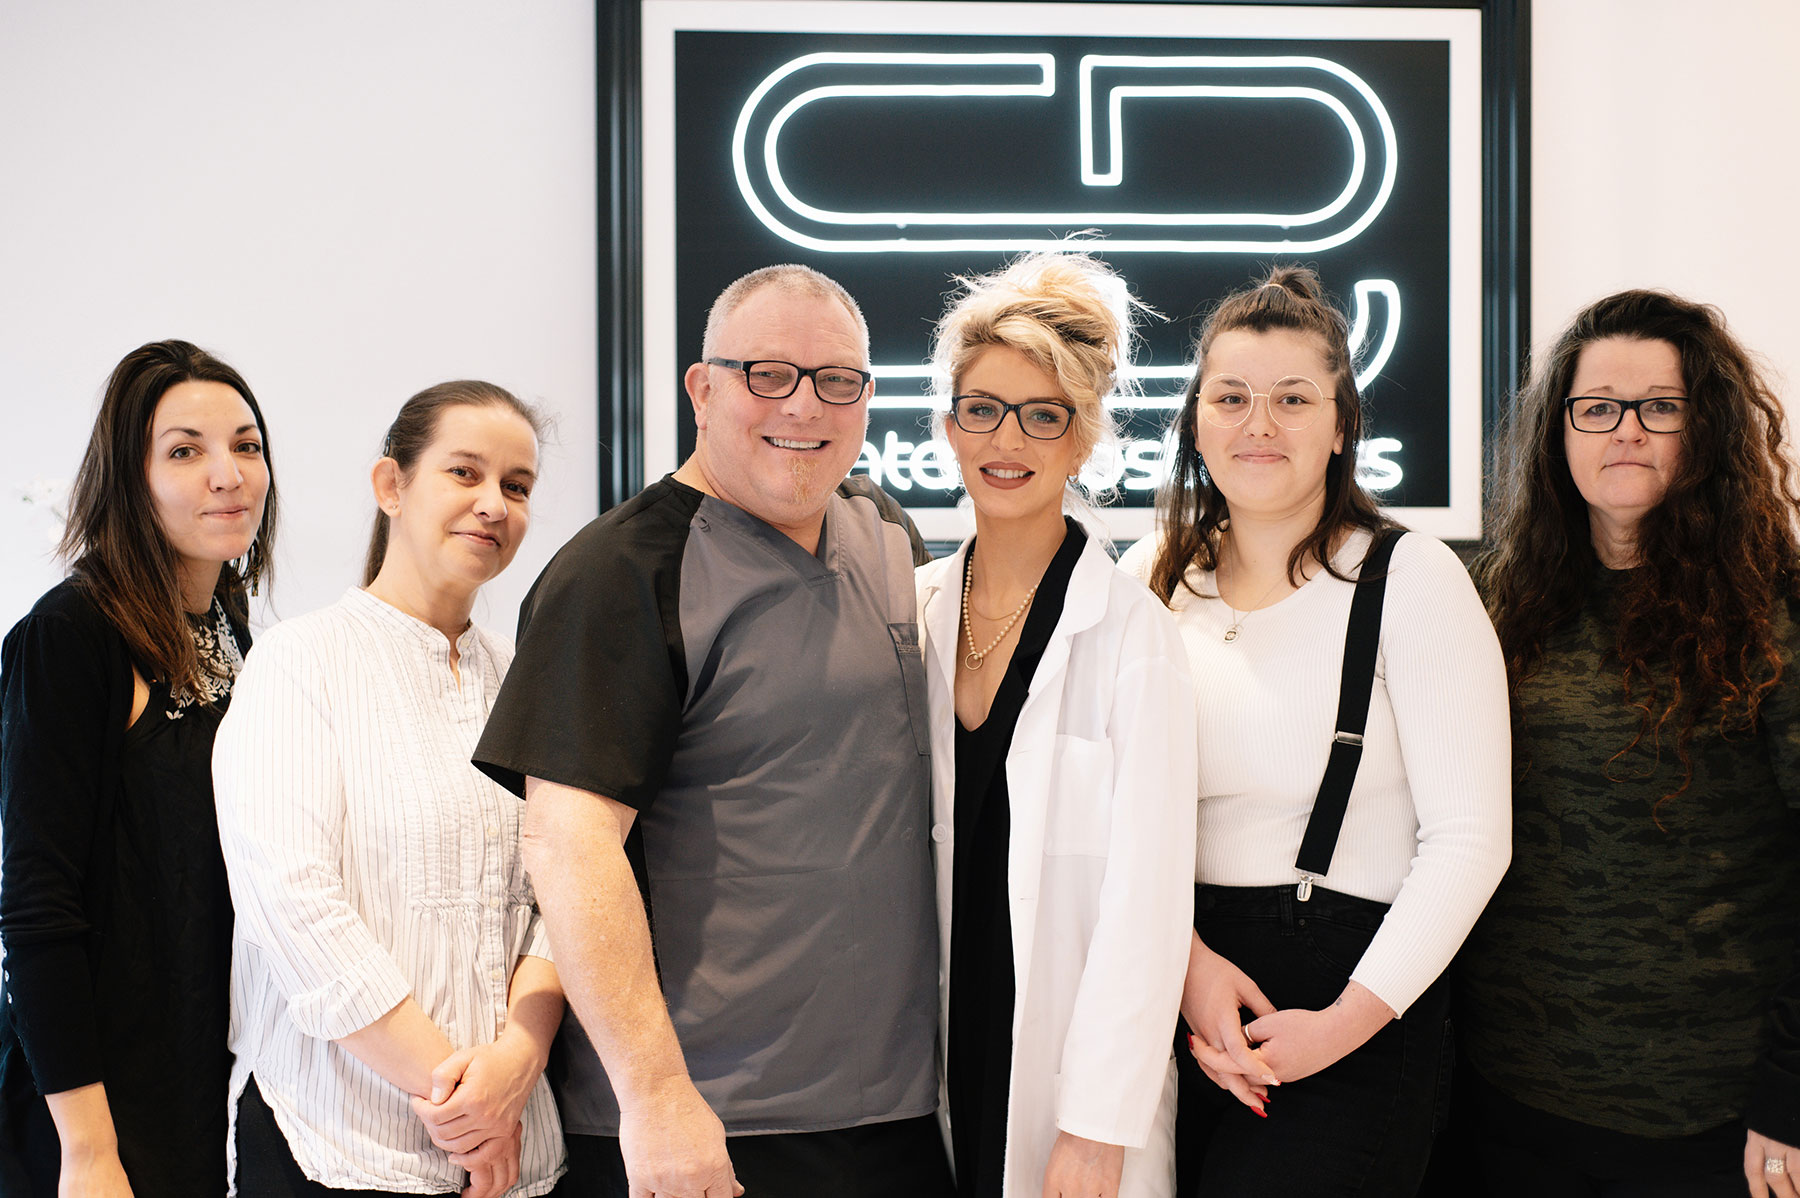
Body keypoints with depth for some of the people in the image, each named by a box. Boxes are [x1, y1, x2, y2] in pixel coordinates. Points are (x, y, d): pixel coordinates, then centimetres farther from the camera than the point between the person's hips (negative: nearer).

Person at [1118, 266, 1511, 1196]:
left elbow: (1468, 837, -10)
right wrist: (1183, 957, -11)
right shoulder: (1151, 580, 6)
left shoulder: (1412, 579, -6)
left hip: (1355, 1006, -3)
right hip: (1169, 986, 4)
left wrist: (1347, 1021, -15)